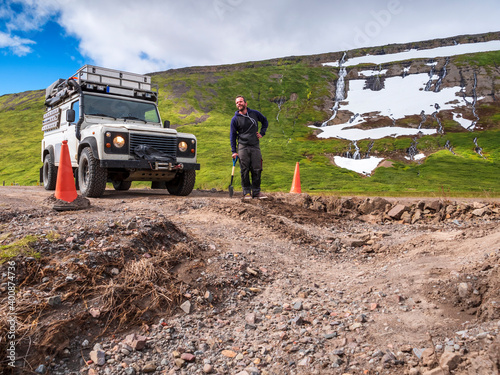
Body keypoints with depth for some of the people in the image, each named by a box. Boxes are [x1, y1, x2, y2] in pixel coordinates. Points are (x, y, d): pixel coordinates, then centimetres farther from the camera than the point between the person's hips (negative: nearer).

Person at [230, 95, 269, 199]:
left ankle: (256, 191, 10)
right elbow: (232, 135, 5)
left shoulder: (255, 113, 8)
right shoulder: (235, 119, 3)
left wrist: (262, 133, 9)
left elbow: (265, 121, 24)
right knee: (245, 171, -2)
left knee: (257, 170, 1)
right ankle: (247, 192, 7)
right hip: (243, 147, -1)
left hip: (255, 147, 2)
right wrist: (234, 151, -2)